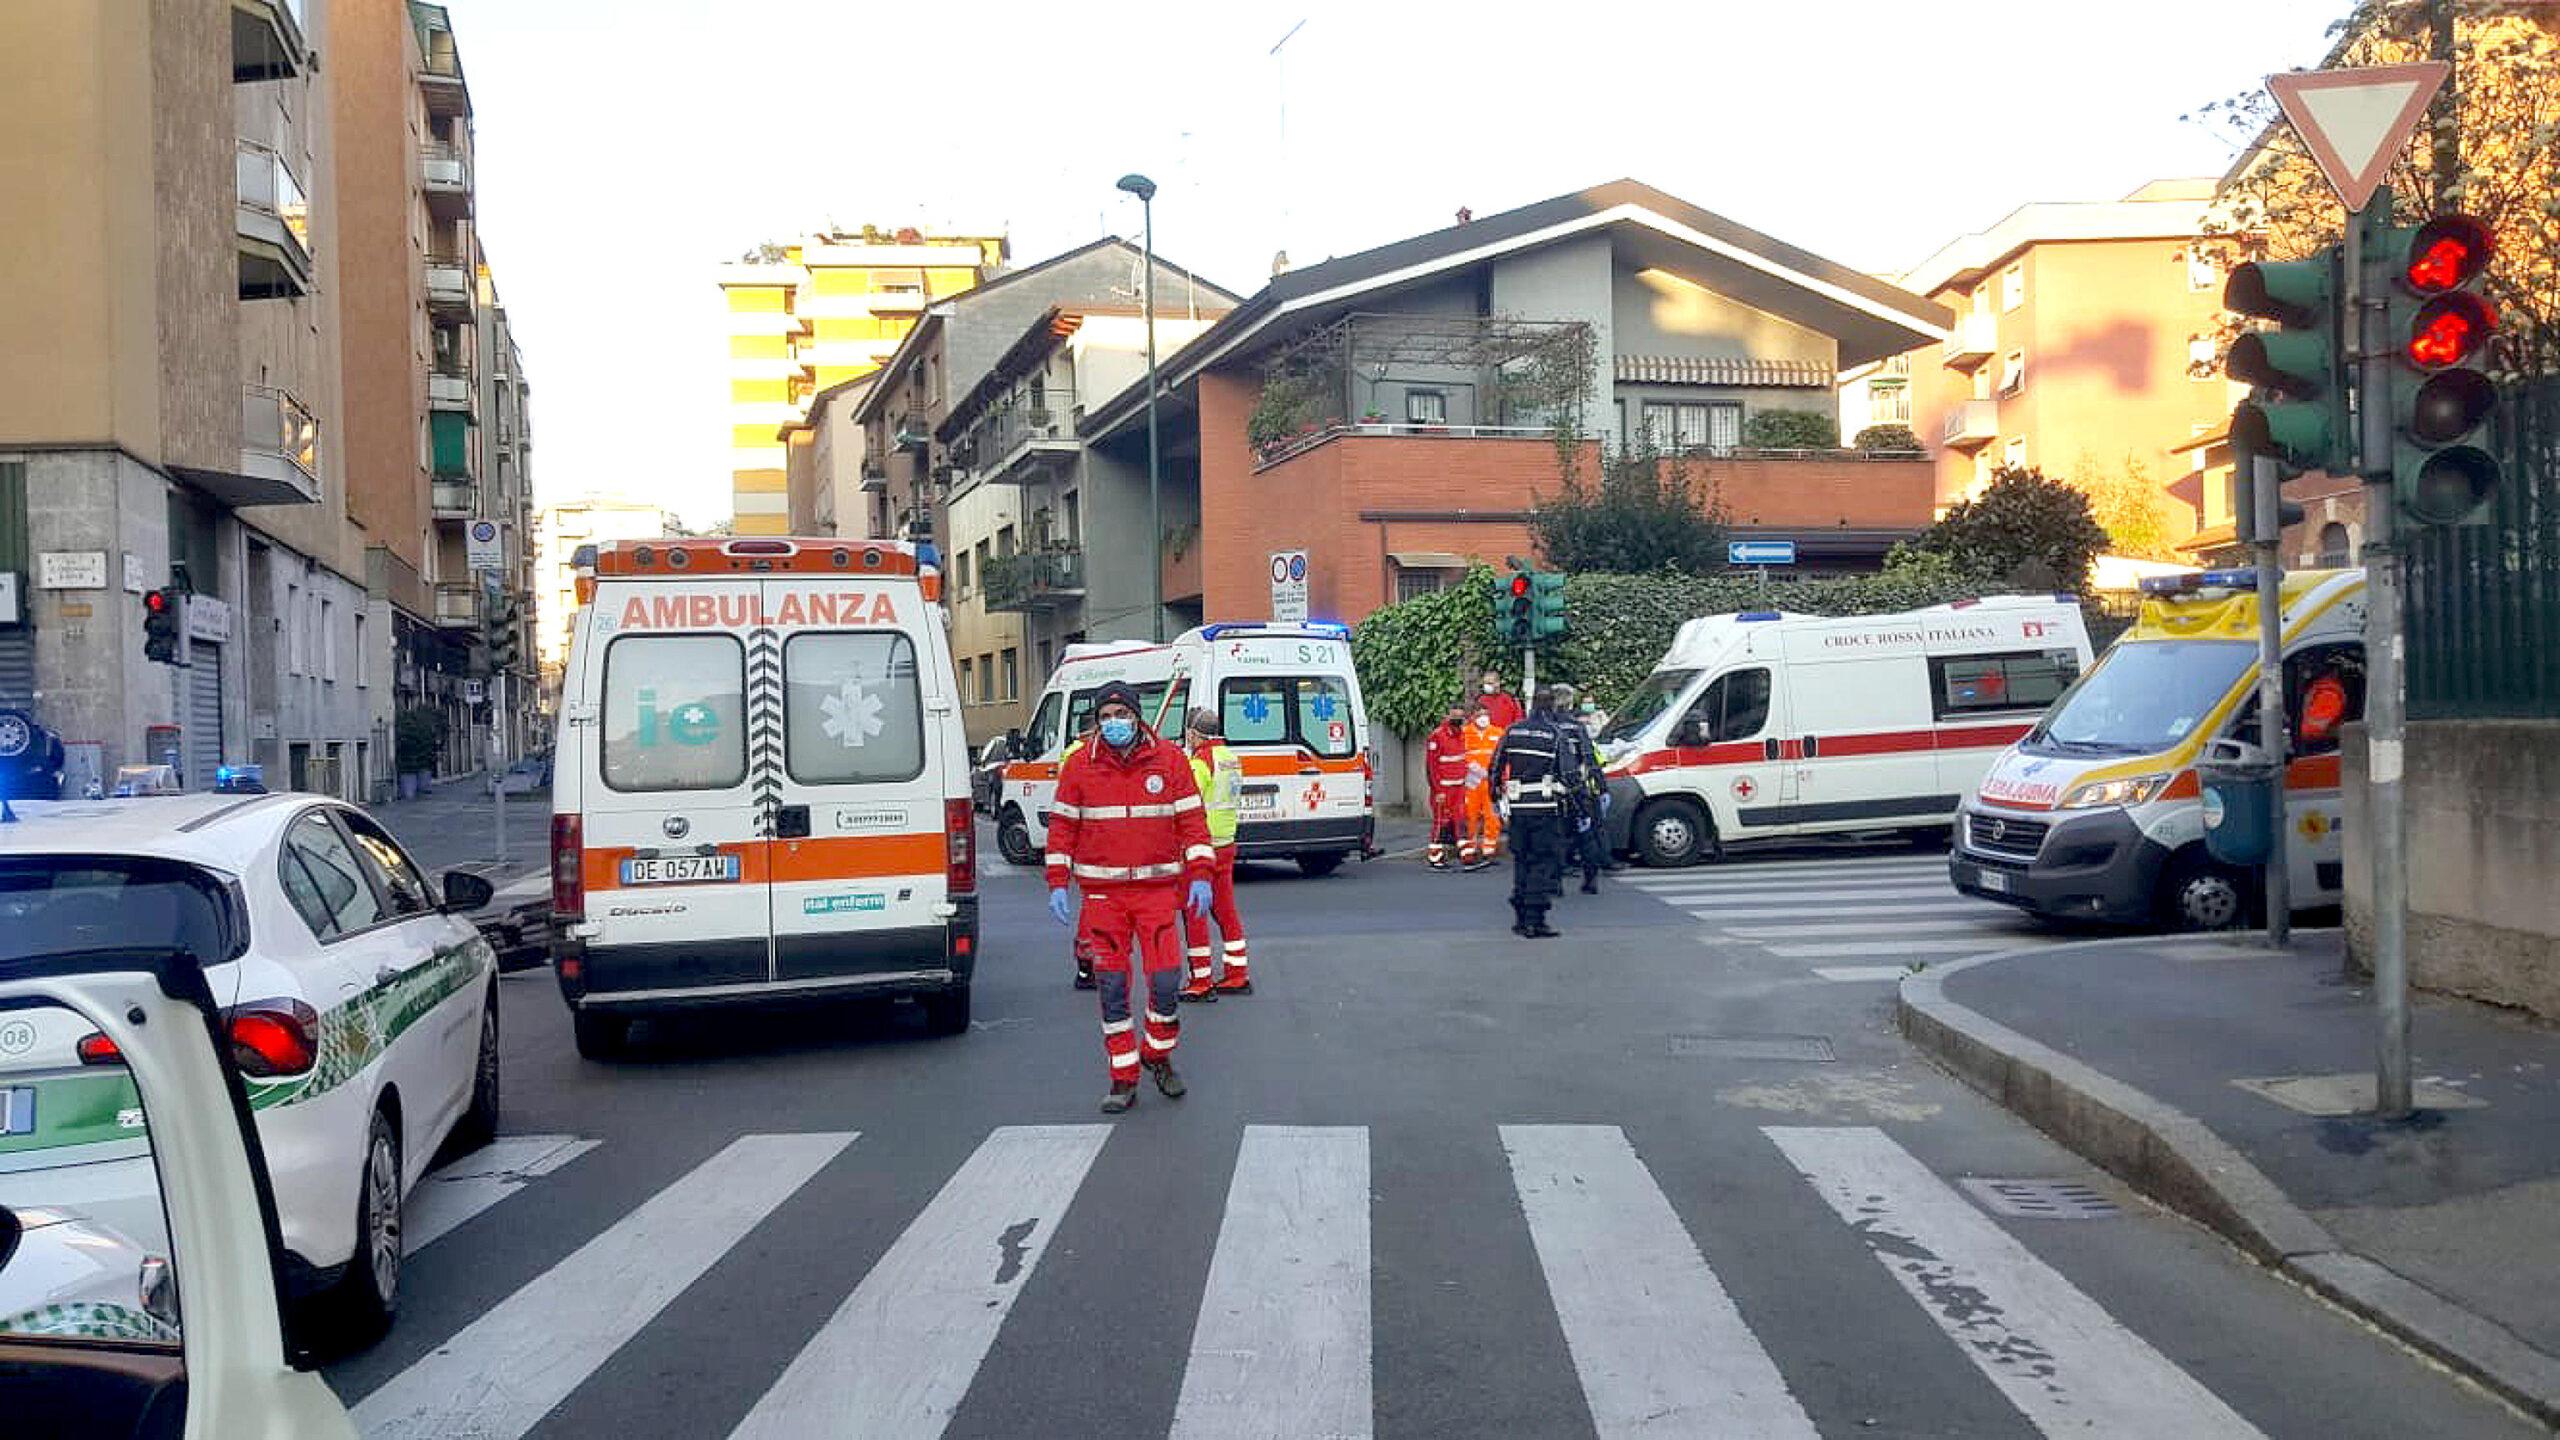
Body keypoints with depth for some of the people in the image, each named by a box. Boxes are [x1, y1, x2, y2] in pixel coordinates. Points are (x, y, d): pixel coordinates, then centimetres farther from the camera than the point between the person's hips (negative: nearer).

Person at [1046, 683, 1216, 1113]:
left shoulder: (1169, 760, 2)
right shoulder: (1079, 765, 2)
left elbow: (1192, 820, 3)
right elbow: (1062, 826, 6)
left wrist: (1200, 875, -6)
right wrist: (1058, 885, -1)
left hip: (1156, 888, 0)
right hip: (1102, 891, 1)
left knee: (1165, 980, -5)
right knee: (1111, 986, 3)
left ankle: (1157, 1054, 22)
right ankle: (1123, 1080, 12)